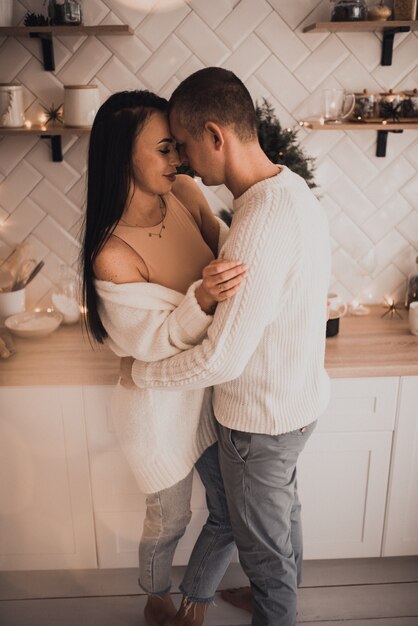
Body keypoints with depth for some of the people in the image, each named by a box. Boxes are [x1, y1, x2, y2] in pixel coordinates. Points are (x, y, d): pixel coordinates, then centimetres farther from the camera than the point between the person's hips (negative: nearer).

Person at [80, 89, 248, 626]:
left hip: (210, 387, 6)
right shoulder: (112, 256, -28)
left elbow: (227, 252, 6)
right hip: (160, 405, -5)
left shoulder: (185, 193, -10)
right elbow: (155, 343, -22)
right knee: (168, 522, 21)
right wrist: (201, 299, -40)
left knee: (232, 517, 17)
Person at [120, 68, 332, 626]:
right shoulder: (293, 188, -1)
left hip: (261, 420, -10)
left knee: (264, 548, 15)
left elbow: (223, 359, -30)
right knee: (283, 513, 31)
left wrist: (140, 373, -15)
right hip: (300, 397, 10)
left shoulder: (260, 224, -33)